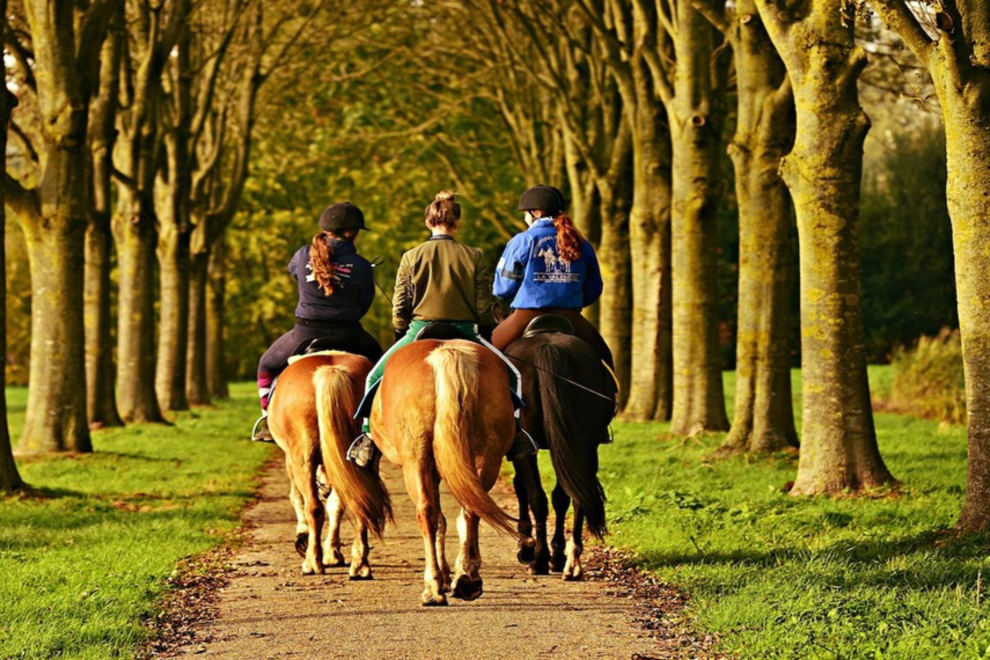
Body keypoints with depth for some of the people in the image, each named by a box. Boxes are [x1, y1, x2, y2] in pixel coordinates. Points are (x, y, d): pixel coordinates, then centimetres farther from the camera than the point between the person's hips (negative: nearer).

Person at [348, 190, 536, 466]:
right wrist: (486, 338, 14)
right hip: (465, 332, 1)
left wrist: (400, 337, 17)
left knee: (377, 375, 16)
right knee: (508, 373, 18)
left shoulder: (411, 257, -1)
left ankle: (368, 436, 4)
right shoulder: (474, 256, 0)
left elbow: (400, 306, 2)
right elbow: (484, 305, 1)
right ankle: (513, 432, 5)